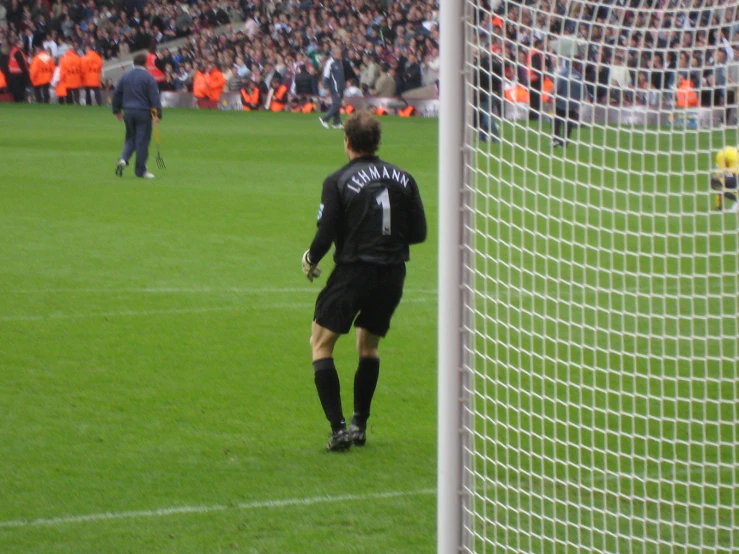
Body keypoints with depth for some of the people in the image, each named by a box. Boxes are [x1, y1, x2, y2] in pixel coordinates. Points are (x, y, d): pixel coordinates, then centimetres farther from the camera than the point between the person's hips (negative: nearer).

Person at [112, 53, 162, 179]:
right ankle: (140, 170, 4)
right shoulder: (148, 78, -8)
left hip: (128, 112, 5)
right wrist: (158, 114, -13)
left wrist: (117, 110, 21)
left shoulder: (125, 76, 7)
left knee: (130, 138, 17)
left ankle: (123, 159, -8)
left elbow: (116, 93, 11)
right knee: (142, 140, 1)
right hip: (143, 112, -5)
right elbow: (154, 97, -13)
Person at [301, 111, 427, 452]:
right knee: (368, 346, 25)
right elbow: (419, 232, 5)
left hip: (354, 272, -5)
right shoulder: (402, 178, 4)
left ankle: (339, 428, -5)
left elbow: (326, 234, -11)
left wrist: (311, 260, 9)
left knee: (321, 344, 7)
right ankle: (360, 425, 24)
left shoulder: (338, 182, -8)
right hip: (393, 276, 5)